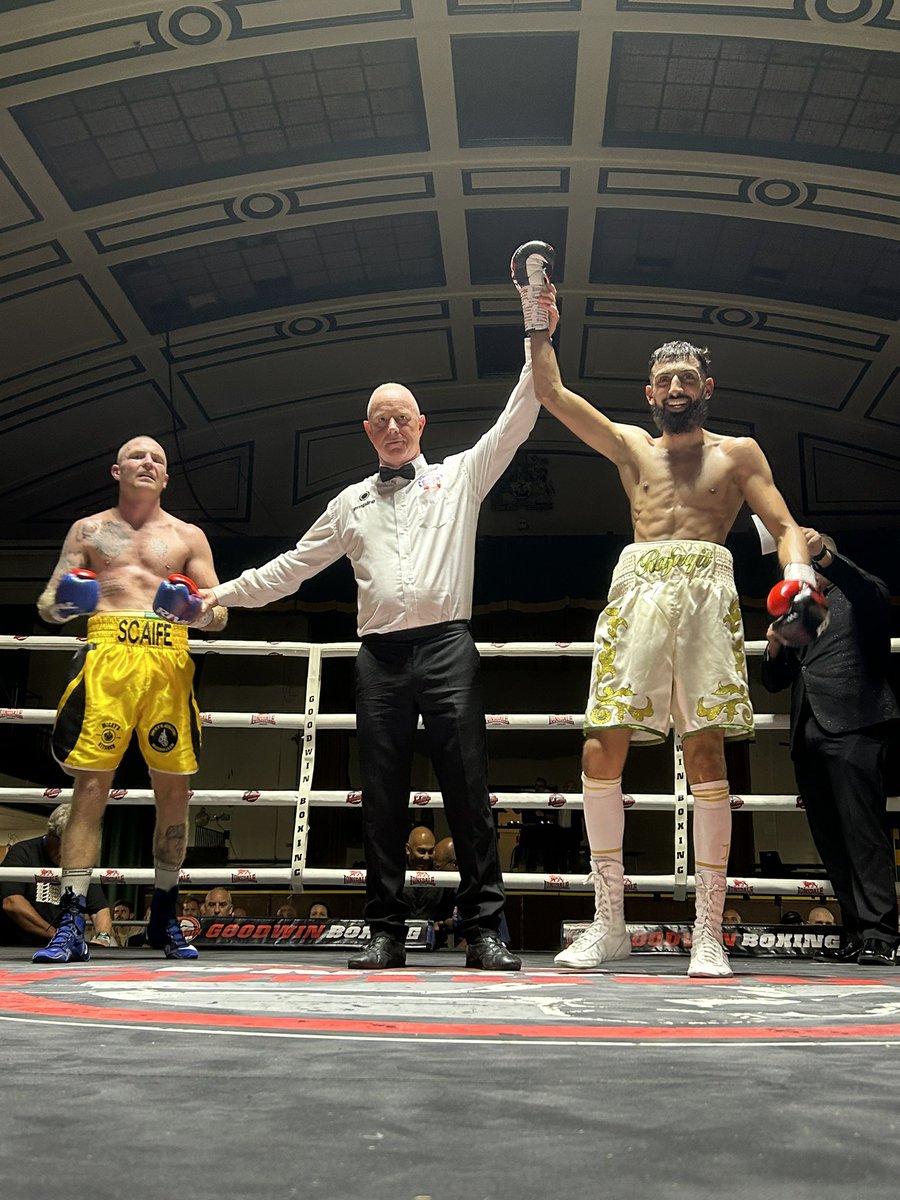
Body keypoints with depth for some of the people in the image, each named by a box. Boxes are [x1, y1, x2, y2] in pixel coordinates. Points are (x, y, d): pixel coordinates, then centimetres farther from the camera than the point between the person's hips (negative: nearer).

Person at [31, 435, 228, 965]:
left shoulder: (188, 537, 20)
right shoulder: (88, 530, 20)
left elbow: (220, 616, 16)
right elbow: (48, 605, 16)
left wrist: (195, 610, -6)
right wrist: (61, 603, -7)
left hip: (169, 660, 1)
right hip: (106, 653, -1)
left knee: (175, 789, 0)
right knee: (91, 785, -8)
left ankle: (165, 919, 13)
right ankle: (71, 924, -4)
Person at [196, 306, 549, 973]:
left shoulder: (460, 475, 14)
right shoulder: (351, 502, 22)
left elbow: (514, 426, 5)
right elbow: (295, 563, 25)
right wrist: (225, 592, 19)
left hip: (447, 646, -3)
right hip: (380, 655, 3)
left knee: (467, 788, -6)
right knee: (383, 797, 2)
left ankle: (484, 931, -2)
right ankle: (387, 933, 7)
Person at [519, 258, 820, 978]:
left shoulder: (738, 453, 18)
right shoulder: (630, 447, 22)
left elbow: (784, 524, 8)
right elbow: (552, 393, 17)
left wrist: (798, 572, -11)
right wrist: (540, 328, 14)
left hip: (706, 592, -2)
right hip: (636, 589, 2)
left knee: (706, 754, -8)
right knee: (602, 751, -7)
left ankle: (709, 932, -3)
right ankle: (609, 924, 3)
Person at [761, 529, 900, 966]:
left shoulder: (858, 595, 14)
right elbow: (775, 681, 26)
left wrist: (822, 553, -27)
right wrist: (775, 648, 4)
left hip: (853, 726, -6)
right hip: (808, 734, 6)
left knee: (864, 833, -12)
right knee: (831, 842, 2)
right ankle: (855, 933, 4)